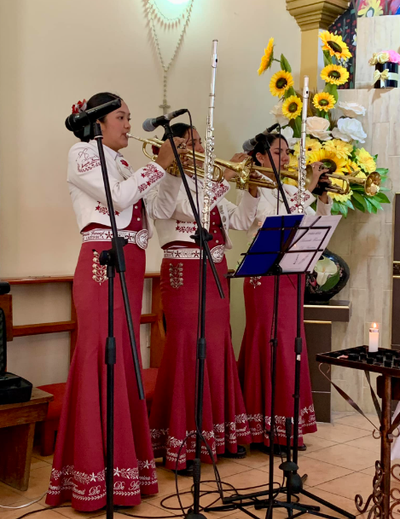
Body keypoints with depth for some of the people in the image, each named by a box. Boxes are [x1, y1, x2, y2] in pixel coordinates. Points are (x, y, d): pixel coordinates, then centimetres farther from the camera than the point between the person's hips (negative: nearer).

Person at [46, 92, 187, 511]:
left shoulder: (121, 165, 24)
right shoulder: (83, 153, 2)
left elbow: (161, 210, 21)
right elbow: (118, 198, -13)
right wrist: (160, 164, -6)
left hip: (130, 268, 8)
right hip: (102, 262, -8)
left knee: (124, 360, 7)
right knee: (101, 357, -9)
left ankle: (123, 464, 15)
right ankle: (96, 478, -4)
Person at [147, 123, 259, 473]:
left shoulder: (207, 185, 18)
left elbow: (242, 221, 17)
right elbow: (193, 208, -25)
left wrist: (253, 189, 5)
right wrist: (227, 178, -18)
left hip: (215, 273, 8)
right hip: (184, 273, -8)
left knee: (218, 349, 10)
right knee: (187, 350, -7)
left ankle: (219, 434, 21)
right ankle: (181, 446, 2)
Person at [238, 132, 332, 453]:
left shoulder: (290, 190, 15)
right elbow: (279, 220, -22)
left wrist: (323, 196, 1)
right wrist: (309, 188, -17)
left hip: (291, 277, 7)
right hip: (264, 277, -7)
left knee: (290, 347, 10)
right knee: (268, 346, -4)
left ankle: (288, 428, 20)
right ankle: (265, 430, 6)